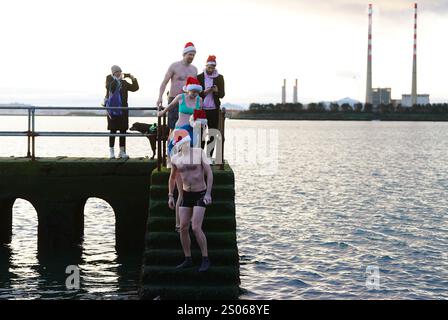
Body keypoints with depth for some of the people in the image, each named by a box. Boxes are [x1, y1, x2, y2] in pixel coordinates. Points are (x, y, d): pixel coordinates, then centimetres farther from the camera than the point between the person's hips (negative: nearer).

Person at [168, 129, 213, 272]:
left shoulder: (199, 153, -12)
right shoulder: (176, 158, 1)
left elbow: (209, 173, -12)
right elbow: (172, 177, 17)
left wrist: (208, 193, -19)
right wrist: (170, 196, 13)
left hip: (200, 195, -5)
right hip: (186, 195, 5)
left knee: (196, 228, -14)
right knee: (183, 228, 0)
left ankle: (206, 259, -2)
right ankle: (188, 260, 13)